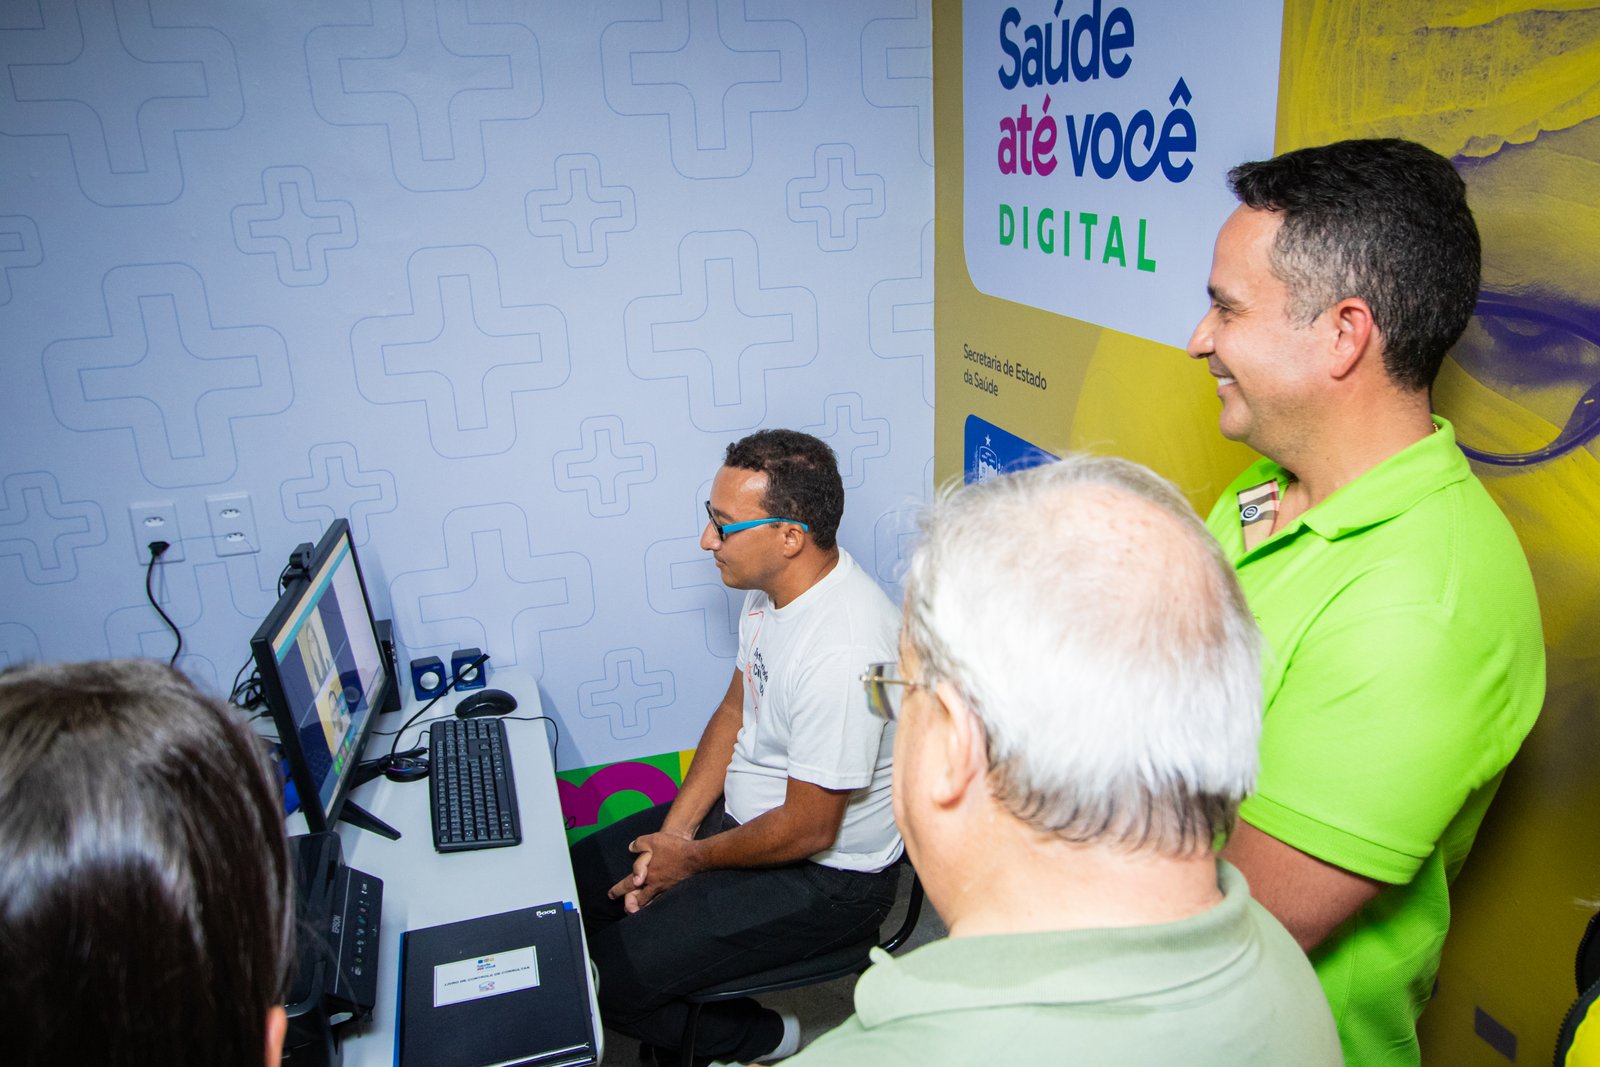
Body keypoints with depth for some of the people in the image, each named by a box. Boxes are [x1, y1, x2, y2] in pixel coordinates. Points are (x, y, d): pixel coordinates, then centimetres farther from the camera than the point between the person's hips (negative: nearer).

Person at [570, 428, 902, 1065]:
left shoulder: (842, 653, -34)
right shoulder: (773, 585, -4)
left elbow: (808, 830, -25)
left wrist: (691, 860, -9)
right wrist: (674, 830, -1)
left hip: (824, 874, -9)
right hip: (743, 809, 9)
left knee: (607, 977, -12)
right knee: (574, 880, 10)